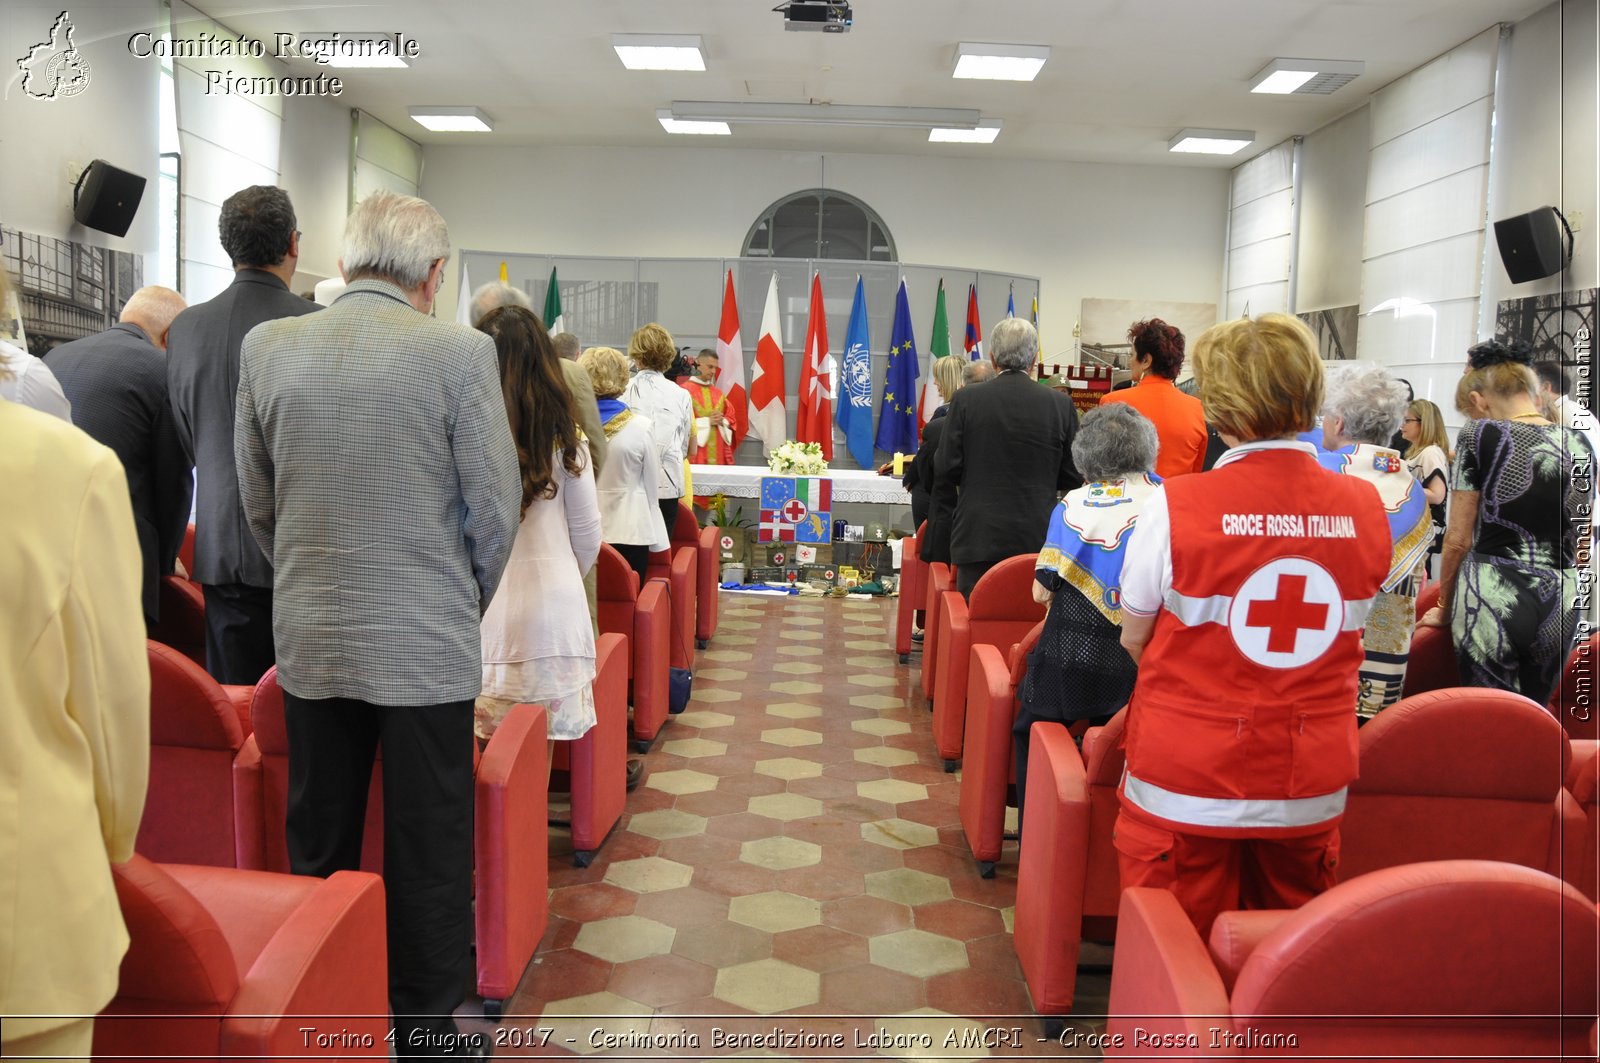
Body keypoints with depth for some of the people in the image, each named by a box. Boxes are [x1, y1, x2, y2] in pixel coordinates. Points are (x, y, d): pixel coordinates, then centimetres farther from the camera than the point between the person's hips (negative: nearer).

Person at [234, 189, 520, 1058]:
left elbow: (258, 505, 7)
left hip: (308, 639, 4)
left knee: (316, 855, 17)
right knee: (428, 858, 8)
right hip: (426, 644, -4)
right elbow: (495, 507, -6)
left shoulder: (267, 347, 0)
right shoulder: (459, 352, -11)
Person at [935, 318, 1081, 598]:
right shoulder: (1061, 404, -1)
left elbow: (945, 470, -3)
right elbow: (1073, 478, 4)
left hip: (978, 537, -1)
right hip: (1038, 540, 1)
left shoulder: (966, 400, -4)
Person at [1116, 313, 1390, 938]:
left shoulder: (1176, 506, -15)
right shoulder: (1366, 508, -5)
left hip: (1188, 788, -3)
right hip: (1311, 791, 4)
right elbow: (1347, 633, 10)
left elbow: (1133, 639, -3)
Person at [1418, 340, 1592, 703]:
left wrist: (1445, 609, 9)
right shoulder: (1578, 444, 8)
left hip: (1492, 600, -5)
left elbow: (1458, 540, -4)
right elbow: (1580, 546, 16)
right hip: (1560, 605, 5)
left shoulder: (1480, 436, -6)